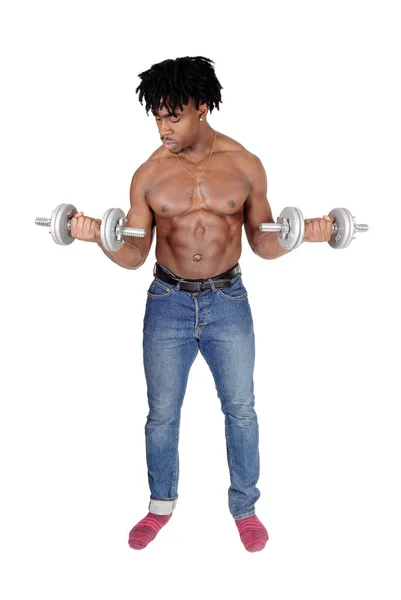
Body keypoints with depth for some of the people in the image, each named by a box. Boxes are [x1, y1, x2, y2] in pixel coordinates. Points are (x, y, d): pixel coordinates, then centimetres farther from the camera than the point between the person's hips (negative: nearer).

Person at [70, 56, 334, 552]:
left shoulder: (245, 165, -5)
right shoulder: (148, 175, -5)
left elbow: (262, 243, 1)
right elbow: (134, 255, -2)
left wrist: (301, 234, -18)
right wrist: (98, 236, -21)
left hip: (228, 302, 0)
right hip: (168, 303, 1)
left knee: (241, 410, 11)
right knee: (161, 414, 11)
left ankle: (244, 507, 34)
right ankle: (161, 504, 36)